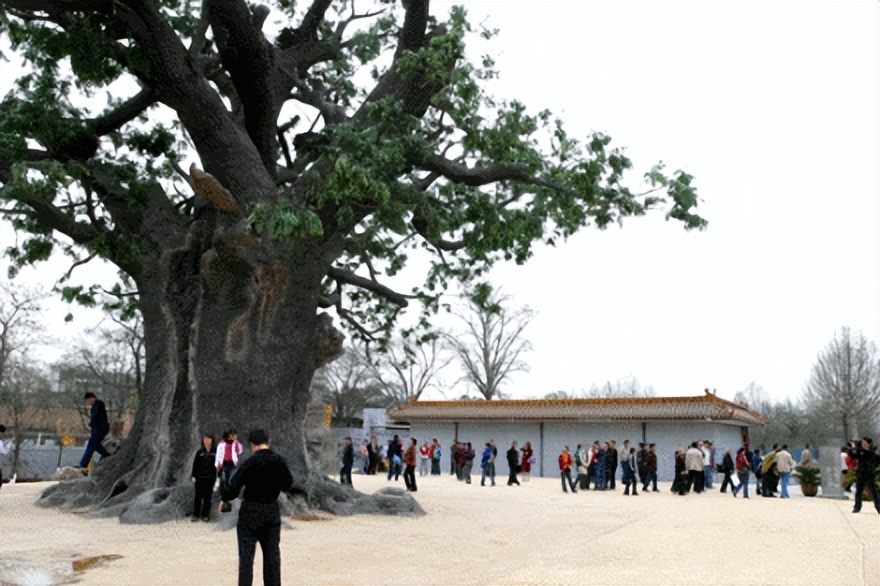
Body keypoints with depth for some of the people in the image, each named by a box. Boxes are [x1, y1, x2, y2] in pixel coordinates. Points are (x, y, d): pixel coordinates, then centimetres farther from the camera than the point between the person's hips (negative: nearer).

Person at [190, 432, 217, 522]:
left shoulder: (215, 452, -3)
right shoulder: (200, 452, 0)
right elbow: (195, 464, 2)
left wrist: (217, 478, -3)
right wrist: (193, 476, -2)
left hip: (210, 478, -1)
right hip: (199, 477, 1)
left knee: (207, 497, 5)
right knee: (198, 496, 6)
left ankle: (205, 515, 15)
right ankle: (195, 515, 15)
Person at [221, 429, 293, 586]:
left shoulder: (250, 463, -15)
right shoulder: (280, 462, -4)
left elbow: (234, 486, -15)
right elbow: (287, 485, 8)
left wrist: (224, 498, 3)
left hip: (250, 512, -4)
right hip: (272, 512, 4)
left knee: (246, 555, 2)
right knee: (272, 554, 13)